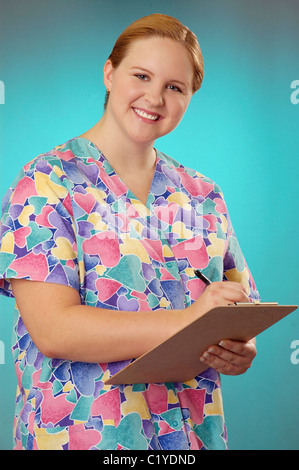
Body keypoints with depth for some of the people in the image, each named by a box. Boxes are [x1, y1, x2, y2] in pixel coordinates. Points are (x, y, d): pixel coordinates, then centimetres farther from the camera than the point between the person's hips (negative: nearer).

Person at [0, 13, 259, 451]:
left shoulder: (203, 196, 6)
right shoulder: (46, 183, -9)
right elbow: (53, 330, -19)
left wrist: (242, 349, -15)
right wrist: (189, 321, -27)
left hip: (193, 432, 5)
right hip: (78, 433, -4)